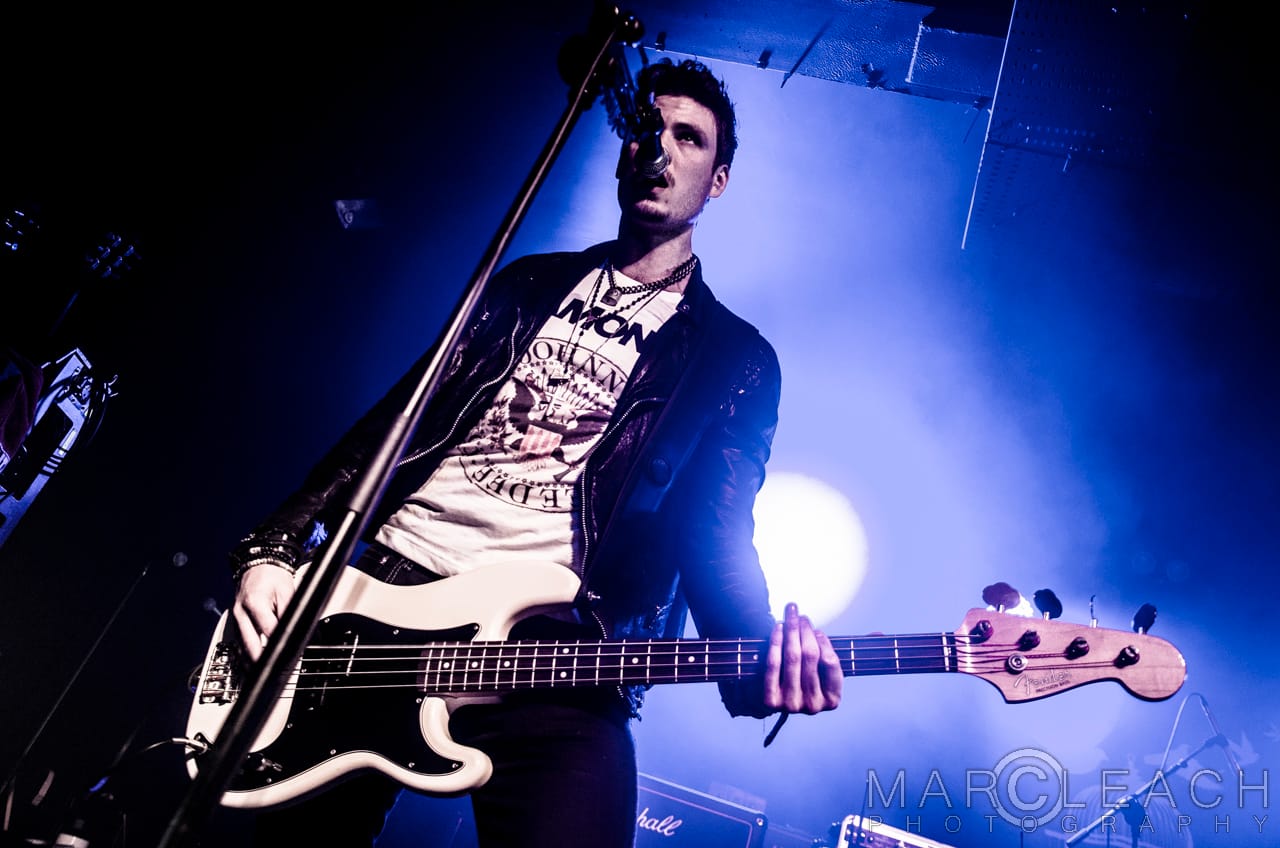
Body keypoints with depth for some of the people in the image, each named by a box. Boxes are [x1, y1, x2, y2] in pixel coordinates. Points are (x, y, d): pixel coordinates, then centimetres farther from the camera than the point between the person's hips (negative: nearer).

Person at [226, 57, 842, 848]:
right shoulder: (529, 282, 17)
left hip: (546, 642, -3)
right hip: (386, 593, 4)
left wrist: (758, 665, -21)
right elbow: (389, 423, 14)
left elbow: (715, 536, 0)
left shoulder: (735, 359, 8)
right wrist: (274, 548, 4)